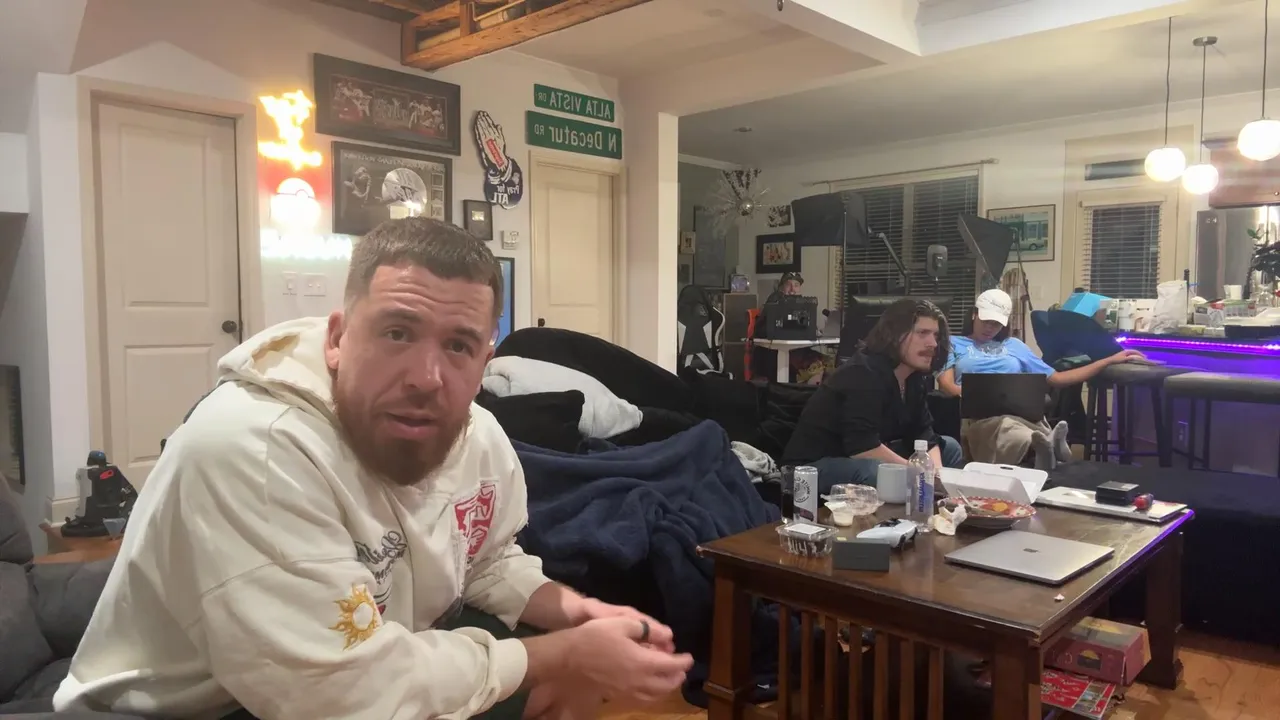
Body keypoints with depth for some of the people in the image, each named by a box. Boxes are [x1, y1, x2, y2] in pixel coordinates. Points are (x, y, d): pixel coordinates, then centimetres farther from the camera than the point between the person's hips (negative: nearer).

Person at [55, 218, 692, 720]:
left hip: (382, 660, 7)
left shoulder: (481, 438, -9)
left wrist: (576, 614, -10)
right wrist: (565, 655, -25)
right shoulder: (249, 448, -34)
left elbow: (488, 564, 10)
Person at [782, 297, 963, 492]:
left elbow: (923, 433, 3)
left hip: (870, 459, 10)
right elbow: (862, 447, -32)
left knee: (949, 447, 11)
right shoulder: (864, 374, -25)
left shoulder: (914, 377, 3)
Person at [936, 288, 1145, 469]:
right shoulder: (955, 344, 25)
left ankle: (1044, 447, -71)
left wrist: (1110, 360, 28)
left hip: (1025, 412, 3)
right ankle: (1043, 447, -72)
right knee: (1004, 427, -44)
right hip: (980, 415, -3)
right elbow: (945, 383, 7)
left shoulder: (1014, 345, 35)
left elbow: (1057, 378, 32)